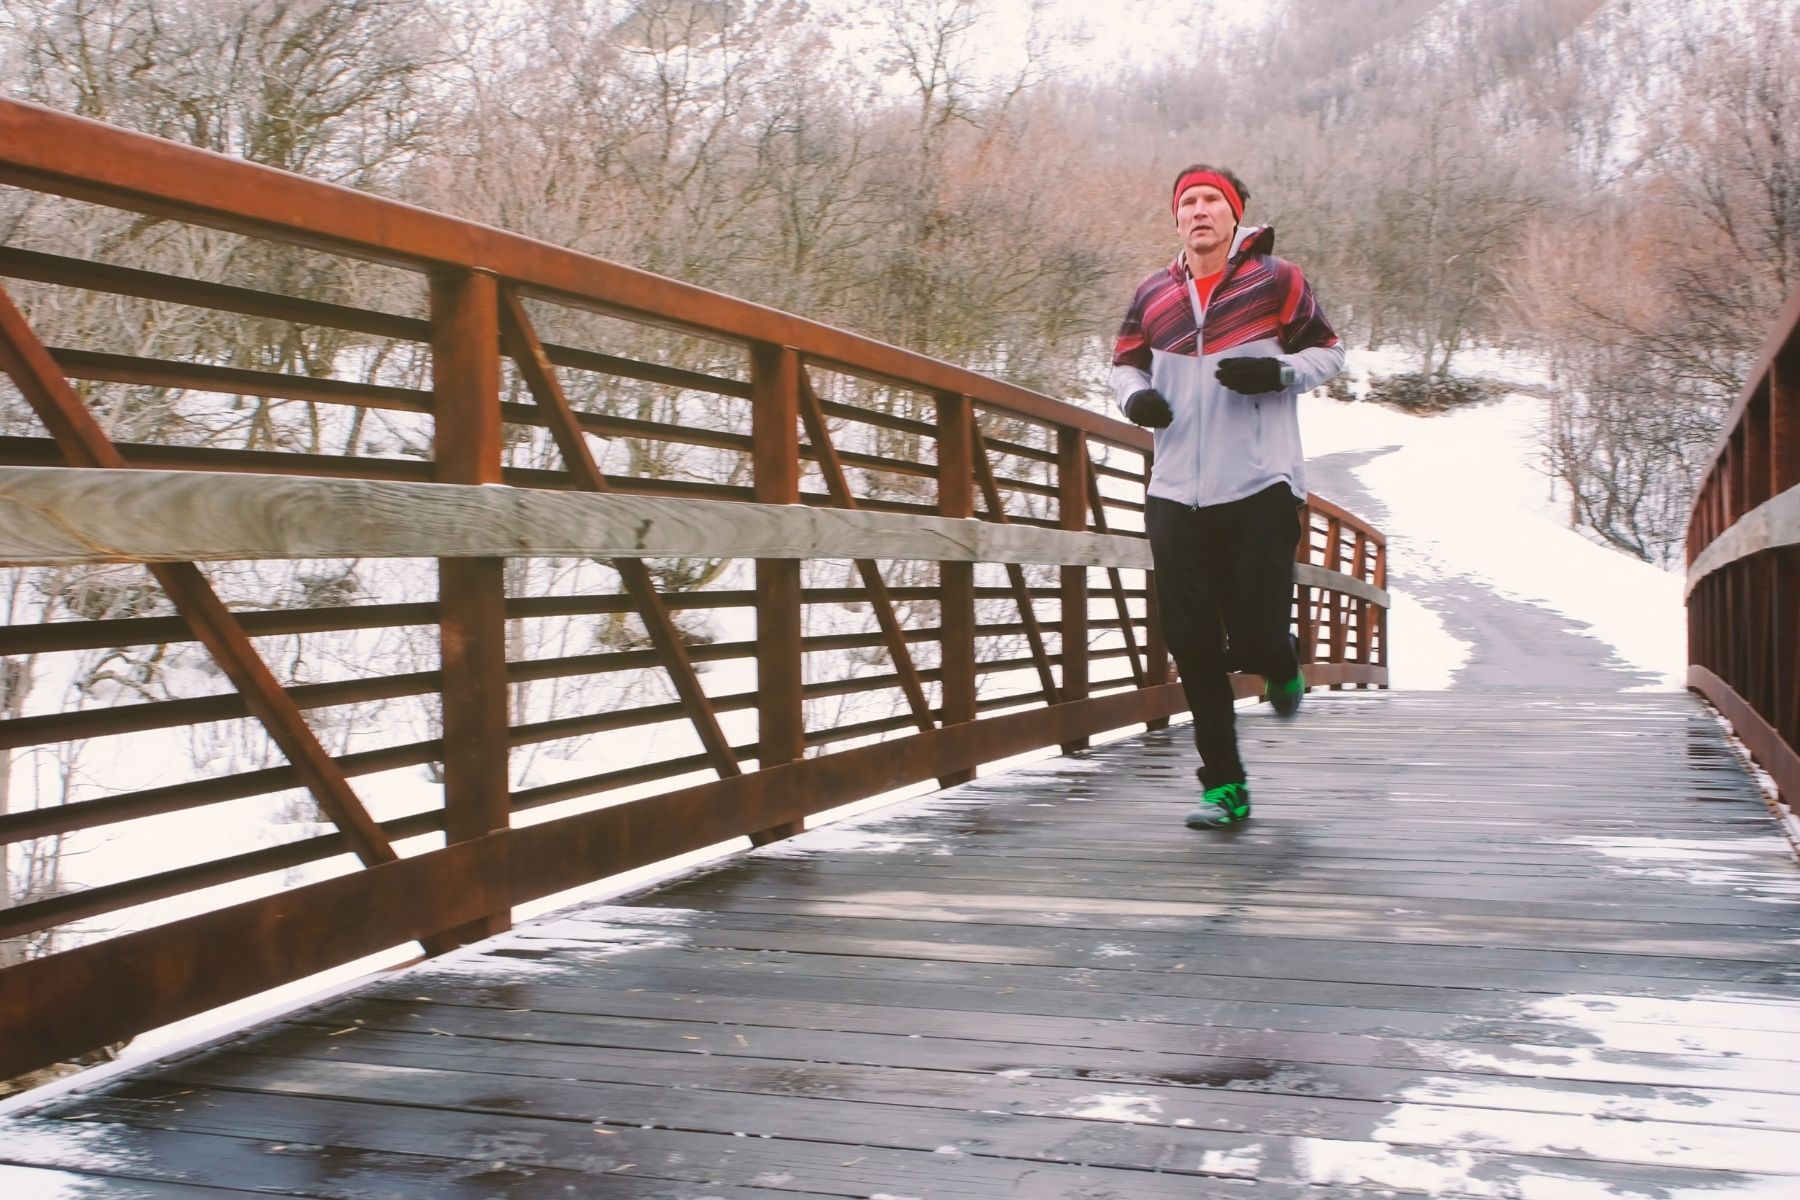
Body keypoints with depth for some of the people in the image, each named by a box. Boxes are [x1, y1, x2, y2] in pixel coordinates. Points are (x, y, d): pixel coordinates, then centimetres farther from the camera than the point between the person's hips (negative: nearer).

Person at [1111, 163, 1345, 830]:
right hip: (1176, 497, 3)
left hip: (1260, 490, -3)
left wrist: (1278, 371, -14)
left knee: (1255, 637, -7)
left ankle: (1281, 668, 33)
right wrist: (1135, 394, -1)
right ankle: (1224, 787, 12)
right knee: (1193, 649, 1)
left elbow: (1329, 352, 6)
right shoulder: (1154, 295, 11)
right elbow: (1126, 361, 22)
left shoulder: (1277, 281, 1)